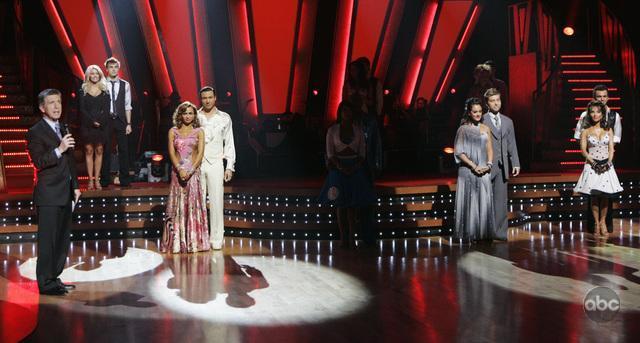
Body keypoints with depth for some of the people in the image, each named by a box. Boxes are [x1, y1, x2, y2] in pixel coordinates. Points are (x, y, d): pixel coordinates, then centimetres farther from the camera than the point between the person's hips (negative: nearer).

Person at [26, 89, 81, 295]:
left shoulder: (63, 129, 16)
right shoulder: (36, 132, -8)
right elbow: (39, 162, -18)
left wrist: (75, 186, 20)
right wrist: (59, 149, -28)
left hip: (65, 195, 8)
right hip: (48, 196, -8)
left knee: (63, 240, 12)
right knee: (48, 240, -5)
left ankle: (54, 278, 22)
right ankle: (46, 283, 2)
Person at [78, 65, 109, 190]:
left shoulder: (104, 91, 7)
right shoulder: (83, 91, 5)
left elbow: (106, 109, 0)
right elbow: (82, 109, -3)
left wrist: (100, 121, -16)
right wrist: (92, 121, -14)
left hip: (101, 126, 1)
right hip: (87, 125, -1)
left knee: (99, 151, 1)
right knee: (89, 151, 0)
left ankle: (97, 180, 4)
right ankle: (91, 180, 2)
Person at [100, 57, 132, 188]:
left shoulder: (125, 85, 4)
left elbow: (127, 106, 4)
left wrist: (128, 124, -1)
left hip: (121, 120, 1)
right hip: (106, 120, -1)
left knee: (123, 150, 2)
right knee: (106, 150, 5)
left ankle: (124, 180, 10)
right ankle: (105, 179, 14)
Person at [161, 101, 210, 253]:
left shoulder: (199, 131, 5)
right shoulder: (173, 131, 8)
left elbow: (200, 153, -2)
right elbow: (171, 152, 1)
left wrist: (190, 170, -14)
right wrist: (180, 169, -14)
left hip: (193, 171, -1)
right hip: (177, 171, 1)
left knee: (193, 205, -3)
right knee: (177, 205, 1)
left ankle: (194, 242, 2)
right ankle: (176, 242, 5)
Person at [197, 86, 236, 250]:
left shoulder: (224, 118, 7)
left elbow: (229, 143, 8)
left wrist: (230, 166, 1)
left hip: (216, 164, 0)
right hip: (196, 163, 0)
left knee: (216, 201, -3)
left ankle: (217, 238, 2)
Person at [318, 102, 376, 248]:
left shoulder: (358, 130, 6)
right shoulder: (332, 130, 1)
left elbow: (362, 152, 3)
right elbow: (330, 153, -3)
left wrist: (355, 167, -12)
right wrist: (341, 167, -16)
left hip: (355, 169, 1)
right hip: (338, 169, -1)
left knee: (353, 205, -2)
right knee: (340, 205, -1)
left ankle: (351, 239, 0)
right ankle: (344, 240, 3)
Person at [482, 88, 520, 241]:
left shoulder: (508, 121, 16)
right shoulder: (481, 121, -3)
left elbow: (512, 144, 16)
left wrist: (515, 163, 8)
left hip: (502, 167, 5)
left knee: (501, 200, 4)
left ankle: (500, 232, 8)